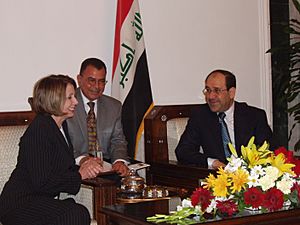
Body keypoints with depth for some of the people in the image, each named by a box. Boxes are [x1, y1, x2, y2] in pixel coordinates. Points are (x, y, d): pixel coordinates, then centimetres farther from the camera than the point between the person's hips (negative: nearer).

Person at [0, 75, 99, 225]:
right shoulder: (38, 131, -18)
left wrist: (81, 168, -4)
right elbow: (42, 182, -23)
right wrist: (79, 175, -12)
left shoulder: (61, 125, 13)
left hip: (44, 200, 9)